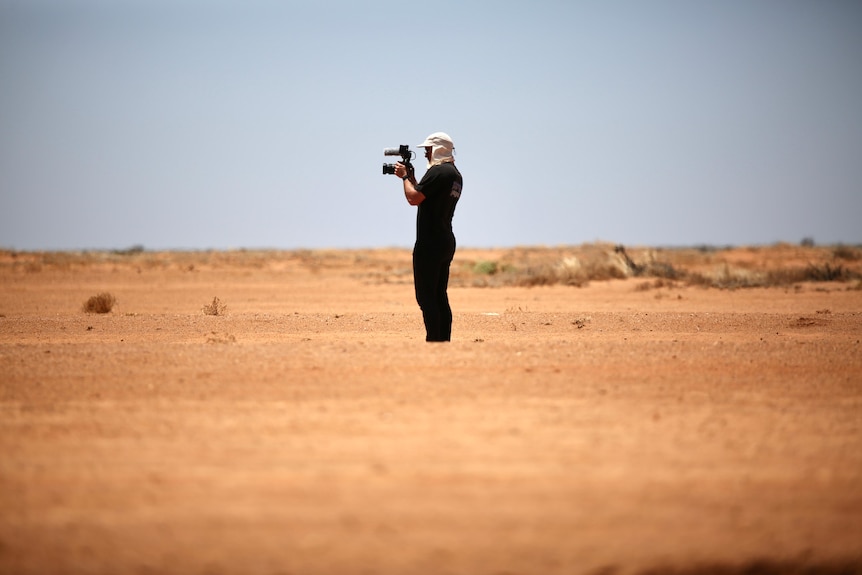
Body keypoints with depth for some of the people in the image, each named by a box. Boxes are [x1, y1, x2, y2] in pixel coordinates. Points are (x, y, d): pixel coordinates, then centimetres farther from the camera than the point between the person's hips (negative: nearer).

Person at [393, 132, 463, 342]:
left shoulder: (437, 172, -14)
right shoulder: (455, 174, 17)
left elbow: (413, 198, -19)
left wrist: (405, 177, -3)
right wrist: (411, 177, 20)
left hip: (430, 244, -10)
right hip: (447, 242, 10)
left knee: (425, 296, -8)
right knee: (440, 296, 12)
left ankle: (434, 341, -12)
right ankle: (444, 341, 11)